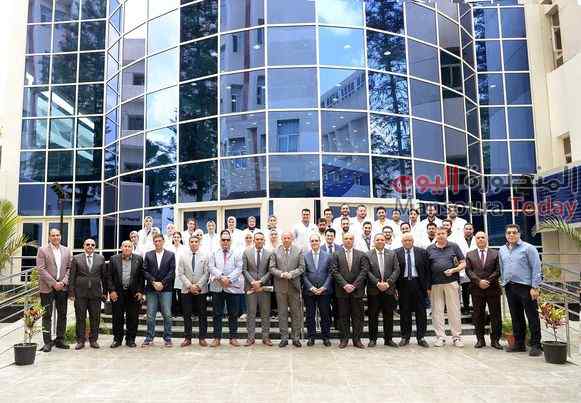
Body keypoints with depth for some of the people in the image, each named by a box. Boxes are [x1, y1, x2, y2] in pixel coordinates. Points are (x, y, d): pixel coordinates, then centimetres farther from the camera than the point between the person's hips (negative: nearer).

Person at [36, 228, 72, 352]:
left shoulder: (66, 251, 11)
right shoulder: (42, 250, -1)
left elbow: (69, 268, 10)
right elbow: (41, 269, -8)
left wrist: (64, 282, -6)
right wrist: (53, 283, -13)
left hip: (62, 287, 4)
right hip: (47, 287, -4)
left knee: (62, 314, 7)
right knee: (47, 315, 0)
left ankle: (60, 340, 17)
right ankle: (47, 342, 5)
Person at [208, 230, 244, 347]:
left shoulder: (237, 254, 7)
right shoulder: (214, 254, 11)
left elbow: (239, 269, -3)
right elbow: (211, 268, -1)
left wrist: (229, 279, -15)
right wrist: (221, 277, -16)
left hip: (233, 287, -1)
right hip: (217, 287, 1)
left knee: (233, 314, 4)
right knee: (217, 314, 5)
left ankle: (233, 338, 13)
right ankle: (217, 338, 13)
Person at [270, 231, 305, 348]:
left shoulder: (299, 251, 3)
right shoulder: (275, 251, 4)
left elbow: (301, 267, -1)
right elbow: (272, 268, 1)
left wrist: (291, 274, -15)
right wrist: (281, 274, -15)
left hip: (294, 286, 0)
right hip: (280, 286, 0)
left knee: (296, 312, 5)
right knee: (282, 313, 6)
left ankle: (296, 338, 15)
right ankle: (284, 338, 14)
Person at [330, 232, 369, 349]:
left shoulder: (361, 255, 6)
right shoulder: (336, 255, 5)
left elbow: (364, 271, -2)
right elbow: (335, 271, -3)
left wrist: (354, 285, -11)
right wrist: (345, 285, -13)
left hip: (357, 290, 0)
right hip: (342, 290, 0)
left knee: (357, 316, 4)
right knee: (343, 316, 5)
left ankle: (357, 339, 13)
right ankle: (344, 339, 14)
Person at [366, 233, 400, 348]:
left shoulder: (392, 254, 8)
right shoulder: (368, 255, 1)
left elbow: (396, 270, 1)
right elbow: (368, 272, -5)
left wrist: (388, 283, -11)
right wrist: (377, 283, -15)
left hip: (389, 289, 2)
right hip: (373, 290, -2)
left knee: (389, 316, 7)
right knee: (373, 316, 4)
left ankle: (388, 339, 18)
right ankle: (372, 339, 14)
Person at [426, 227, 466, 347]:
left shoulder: (454, 246, 6)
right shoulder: (429, 249, 9)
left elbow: (463, 263, 8)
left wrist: (453, 270, -10)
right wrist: (427, 286, 4)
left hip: (451, 282, -1)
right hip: (435, 284, 1)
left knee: (454, 310, 2)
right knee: (437, 311, 4)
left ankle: (457, 337, 11)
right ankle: (440, 337, 12)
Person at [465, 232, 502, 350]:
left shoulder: (495, 254, 8)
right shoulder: (470, 254, 11)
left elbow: (498, 270, 0)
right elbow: (468, 271, 1)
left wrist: (488, 281, -12)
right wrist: (479, 281, -12)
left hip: (493, 288, 0)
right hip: (476, 289, 1)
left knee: (495, 315, 2)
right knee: (478, 316, 5)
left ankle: (495, 340, 12)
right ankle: (480, 339, 13)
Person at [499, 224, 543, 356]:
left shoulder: (528, 248, -3)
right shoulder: (502, 250, 13)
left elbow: (536, 268, -7)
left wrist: (535, 287, -12)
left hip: (525, 286, -5)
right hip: (509, 287, 5)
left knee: (532, 317, -2)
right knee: (516, 318, 11)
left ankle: (535, 345, 5)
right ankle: (519, 344, 20)